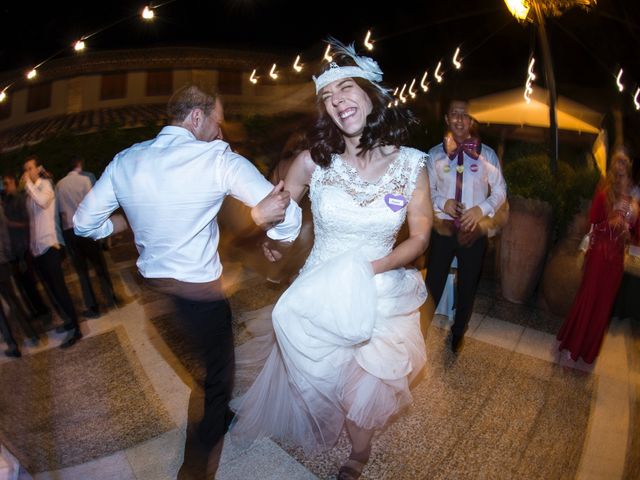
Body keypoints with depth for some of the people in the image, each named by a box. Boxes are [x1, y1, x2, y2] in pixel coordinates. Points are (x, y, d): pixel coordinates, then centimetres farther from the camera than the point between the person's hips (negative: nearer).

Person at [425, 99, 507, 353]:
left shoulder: (486, 154, -4)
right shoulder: (435, 154, -2)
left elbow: (500, 191, 1)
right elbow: (427, 190, 3)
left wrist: (481, 208, -17)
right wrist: (443, 202, -17)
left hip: (474, 232, 1)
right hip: (443, 229, 0)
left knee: (467, 286, 17)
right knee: (433, 283, 10)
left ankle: (458, 332, 41)